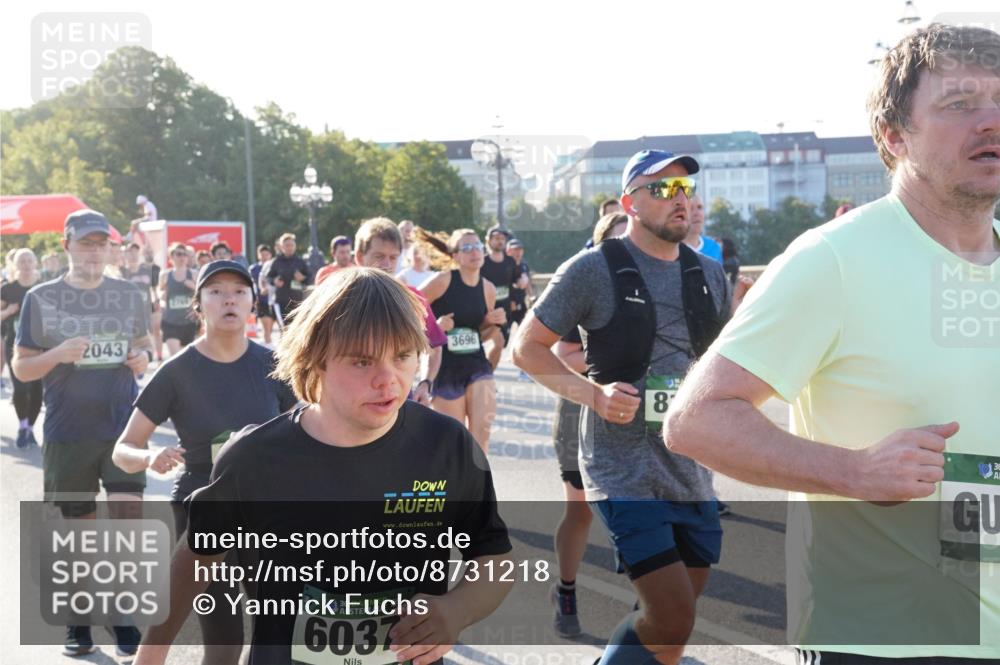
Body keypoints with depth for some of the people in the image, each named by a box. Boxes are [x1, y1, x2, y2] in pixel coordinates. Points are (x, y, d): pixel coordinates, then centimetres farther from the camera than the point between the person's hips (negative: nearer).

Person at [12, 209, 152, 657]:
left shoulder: (128, 295, 6)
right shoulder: (41, 298, -1)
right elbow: (21, 368, 1)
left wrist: (143, 357, -4)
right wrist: (58, 354, -19)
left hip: (124, 426, 1)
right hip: (67, 432, -1)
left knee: (128, 518, -10)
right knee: (78, 527, 10)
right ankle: (80, 621, 27)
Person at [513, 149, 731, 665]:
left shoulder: (708, 275, 9)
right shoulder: (594, 269, -8)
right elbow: (527, 347, -4)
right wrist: (593, 393, -17)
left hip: (692, 470, 6)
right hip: (624, 472, -6)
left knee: (673, 620, 12)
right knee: (671, 621, -12)